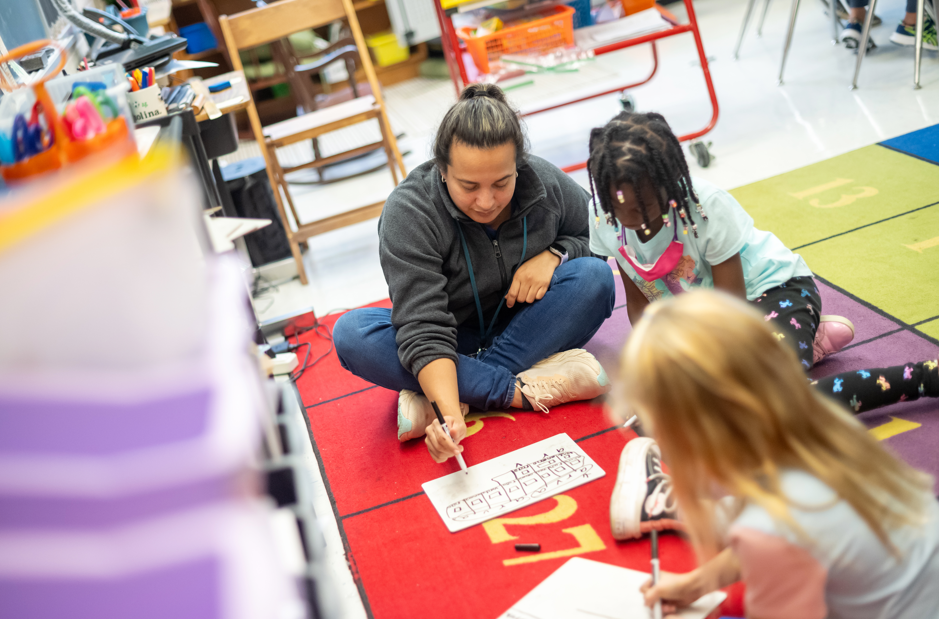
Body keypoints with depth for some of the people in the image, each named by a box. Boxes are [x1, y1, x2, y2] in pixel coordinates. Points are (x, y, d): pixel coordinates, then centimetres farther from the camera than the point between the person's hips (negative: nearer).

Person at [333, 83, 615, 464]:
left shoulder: (548, 185, -14)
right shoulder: (407, 213, -25)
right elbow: (424, 329, -30)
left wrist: (554, 254, -18)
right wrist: (450, 414, -44)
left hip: (523, 329, 2)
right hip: (451, 345, -2)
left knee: (596, 277, -25)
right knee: (351, 335, -29)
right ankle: (522, 390, -30)